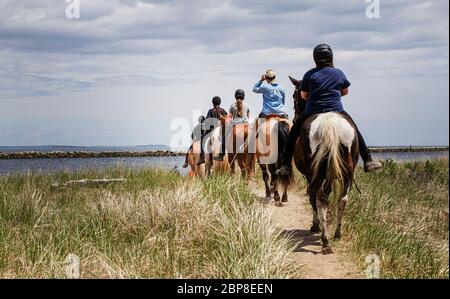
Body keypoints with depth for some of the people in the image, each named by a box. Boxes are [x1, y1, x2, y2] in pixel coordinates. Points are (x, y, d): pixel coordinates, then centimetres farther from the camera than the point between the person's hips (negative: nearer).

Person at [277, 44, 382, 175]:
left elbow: (303, 96, 8)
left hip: (312, 112, -1)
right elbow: (345, 92, 18)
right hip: (336, 110, 1)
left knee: (294, 132, 19)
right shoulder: (339, 73, 5)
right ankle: (368, 161, 18)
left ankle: (286, 165, 13)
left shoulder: (309, 75, 0)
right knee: (355, 130, 21)